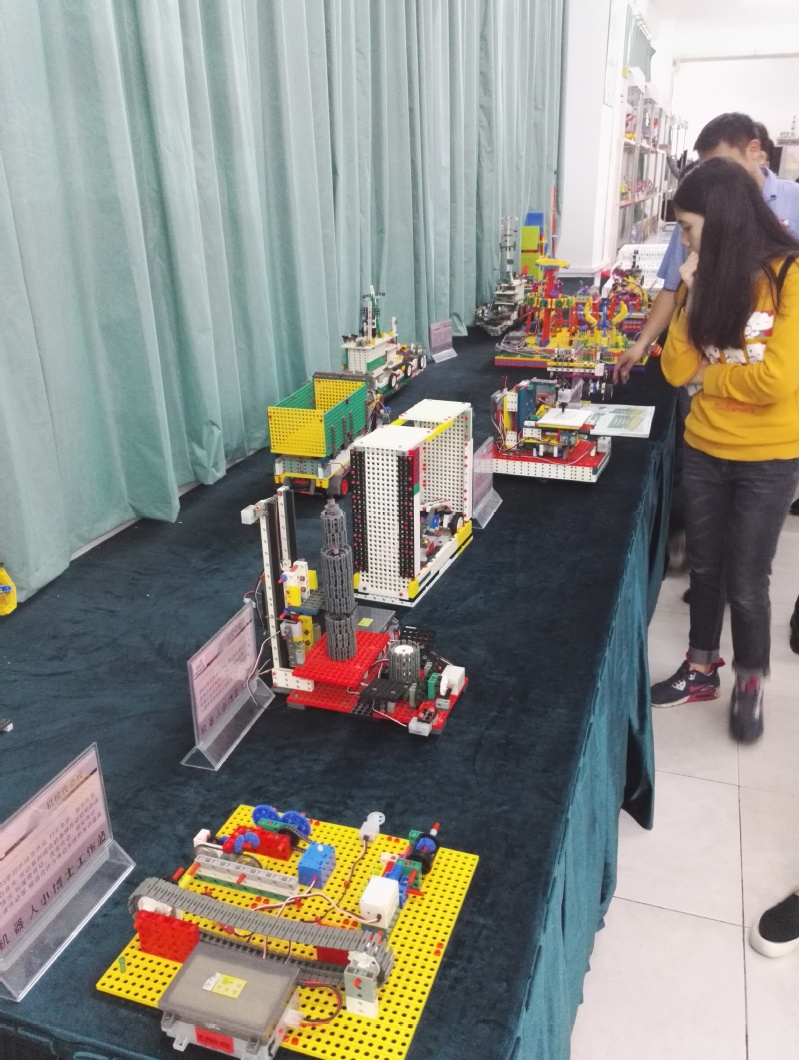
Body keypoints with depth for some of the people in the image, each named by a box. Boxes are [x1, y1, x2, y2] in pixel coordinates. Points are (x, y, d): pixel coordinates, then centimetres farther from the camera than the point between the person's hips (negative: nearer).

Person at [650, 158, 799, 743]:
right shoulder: (711, 276, 2)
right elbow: (677, 369, -3)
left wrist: (705, 376, -10)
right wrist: (694, 297, -13)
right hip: (704, 450, 5)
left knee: (746, 583, 5)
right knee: (705, 568, 17)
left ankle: (750, 681, 29)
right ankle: (701, 669, 35)